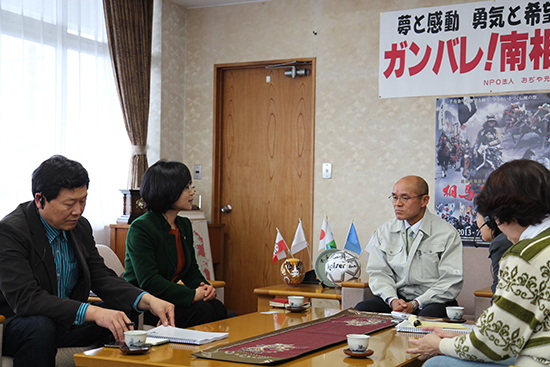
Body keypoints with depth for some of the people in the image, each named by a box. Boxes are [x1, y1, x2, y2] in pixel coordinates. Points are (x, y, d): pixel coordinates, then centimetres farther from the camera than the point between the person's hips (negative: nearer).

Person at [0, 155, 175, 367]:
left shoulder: (80, 226, 2)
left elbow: (102, 278, 3)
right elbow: (24, 298, -29)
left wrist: (148, 301, -16)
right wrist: (93, 312, -39)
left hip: (67, 324, 6)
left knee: (123, 323, -13)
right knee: (39, 326, -37)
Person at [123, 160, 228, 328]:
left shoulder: (184, 225, 13)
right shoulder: (140, 228, -14)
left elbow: (191, 270, 17)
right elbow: (149, 282, -23)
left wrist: (204, 287, -7)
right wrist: (193, 295, -26)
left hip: (170, 299, 7)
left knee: (217, 308, -21)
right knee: (201, 311, -28)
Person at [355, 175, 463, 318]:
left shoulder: (447, 233, -3)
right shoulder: (384, 232, 10)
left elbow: (451, 281, -7)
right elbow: (378, 272, 7)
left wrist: (415, 304, -17)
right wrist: (392, 300, -14)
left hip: (433, 301, -4)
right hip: (396, 297, 4)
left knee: (429, 316, -38)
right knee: (361, 309, -23)